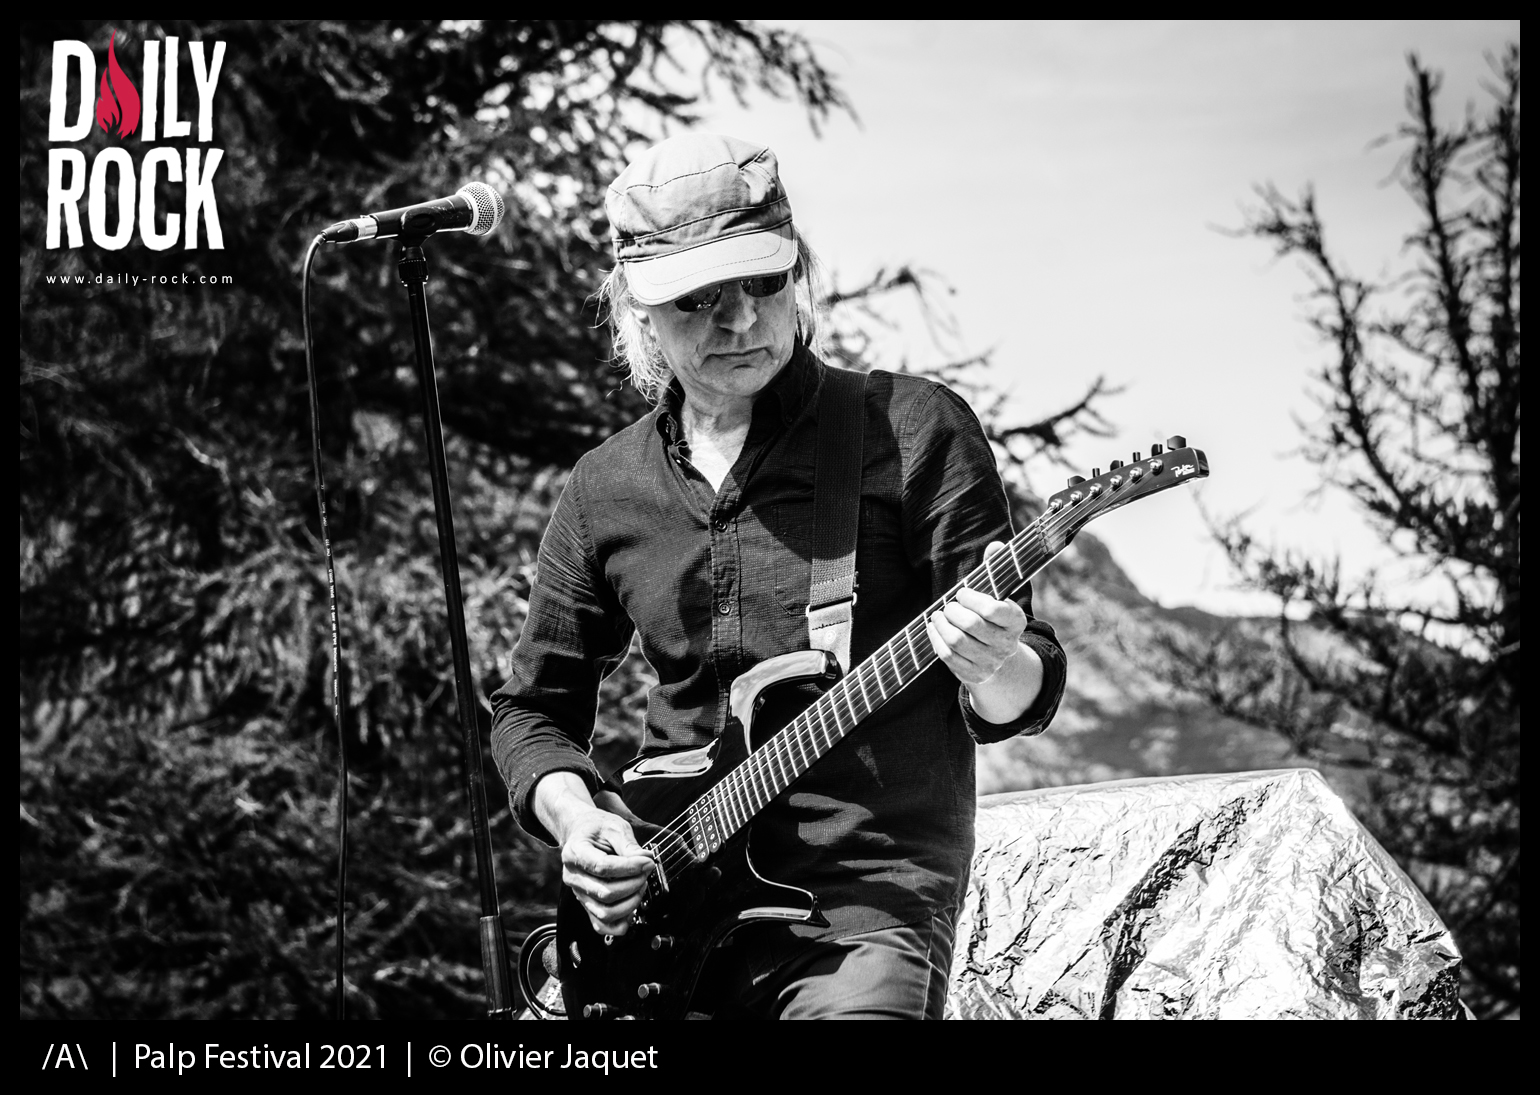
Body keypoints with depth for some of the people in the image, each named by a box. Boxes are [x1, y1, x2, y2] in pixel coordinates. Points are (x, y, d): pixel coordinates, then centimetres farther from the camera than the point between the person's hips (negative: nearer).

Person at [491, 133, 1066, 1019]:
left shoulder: (914, 430, -1)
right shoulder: (606, 491, 10)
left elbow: (1023, 695, -2)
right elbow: (533, 705, 20)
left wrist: (996, 670, -25)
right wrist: (574, 815, 0)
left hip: (867, 900, -3)